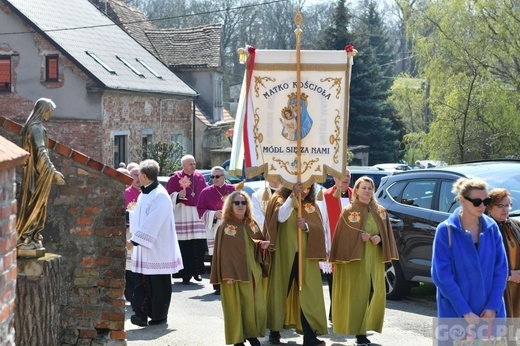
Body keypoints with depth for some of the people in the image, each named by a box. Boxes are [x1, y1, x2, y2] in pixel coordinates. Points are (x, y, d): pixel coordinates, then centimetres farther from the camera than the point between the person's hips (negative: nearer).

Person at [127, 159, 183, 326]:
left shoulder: (160, 196, -17)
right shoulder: (143, 194, 11)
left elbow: (151, 223, -23)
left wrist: (134, 240, -24)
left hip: (158, 249, -8)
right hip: (144, 247, 8)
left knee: (158, 284, 2)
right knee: (143, 282, 4)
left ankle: (159, 316, 12)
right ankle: (142, 314, 3)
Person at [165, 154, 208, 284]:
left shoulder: (200, 178, 10)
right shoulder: (175, 179, -2)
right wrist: (178, 196, -19)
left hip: (198, 214, 4)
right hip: (182, 215, -4)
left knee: (200, 245, -1)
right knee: (184, 247, -4)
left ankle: (197, 271, 15)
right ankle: (186, 274, 3)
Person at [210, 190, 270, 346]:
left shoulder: (252, 224, 9)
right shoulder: (226, 227, -8)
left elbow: (259, 241, 18)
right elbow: (224, 252, -11)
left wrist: (262, 245, -6)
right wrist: (227, 275, -17)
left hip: (253, 272, 5)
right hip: (236, 273, -5)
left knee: (257, 305, 5)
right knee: (237, 306, -2)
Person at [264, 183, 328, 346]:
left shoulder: (311, 205, 12)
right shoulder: (280, 199, 1)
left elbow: (319, 228, 2)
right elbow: (281, 217, -20)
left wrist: (306, 226, -18)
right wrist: (293, 196, -25)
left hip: (306, 255, 3)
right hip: (284, 254, -3)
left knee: (308, 294, -3)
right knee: (281, 291, 4)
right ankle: (275, 331, 18)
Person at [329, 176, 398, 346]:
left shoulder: (380, 212, 9)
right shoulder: (348, 212, -3)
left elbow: (387, 235, 13)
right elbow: (342, 237, -5)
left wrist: (379, 239, -7)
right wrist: (359, 237, -17)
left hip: (374, 259, 5)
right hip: (355, 260, -4)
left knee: (375, 294, 3)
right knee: (356, 294, -7)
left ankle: (363, 330, 13)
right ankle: (359, 332, 0)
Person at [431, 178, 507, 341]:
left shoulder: (491, 228, 3)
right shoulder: (446, 230, -8)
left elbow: (501, 269, 4)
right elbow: (442, 276, -10)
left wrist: (493, 307, -7)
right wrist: (466, 313, -14)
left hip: (490, 313, 3)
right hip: (456, 314, -3)